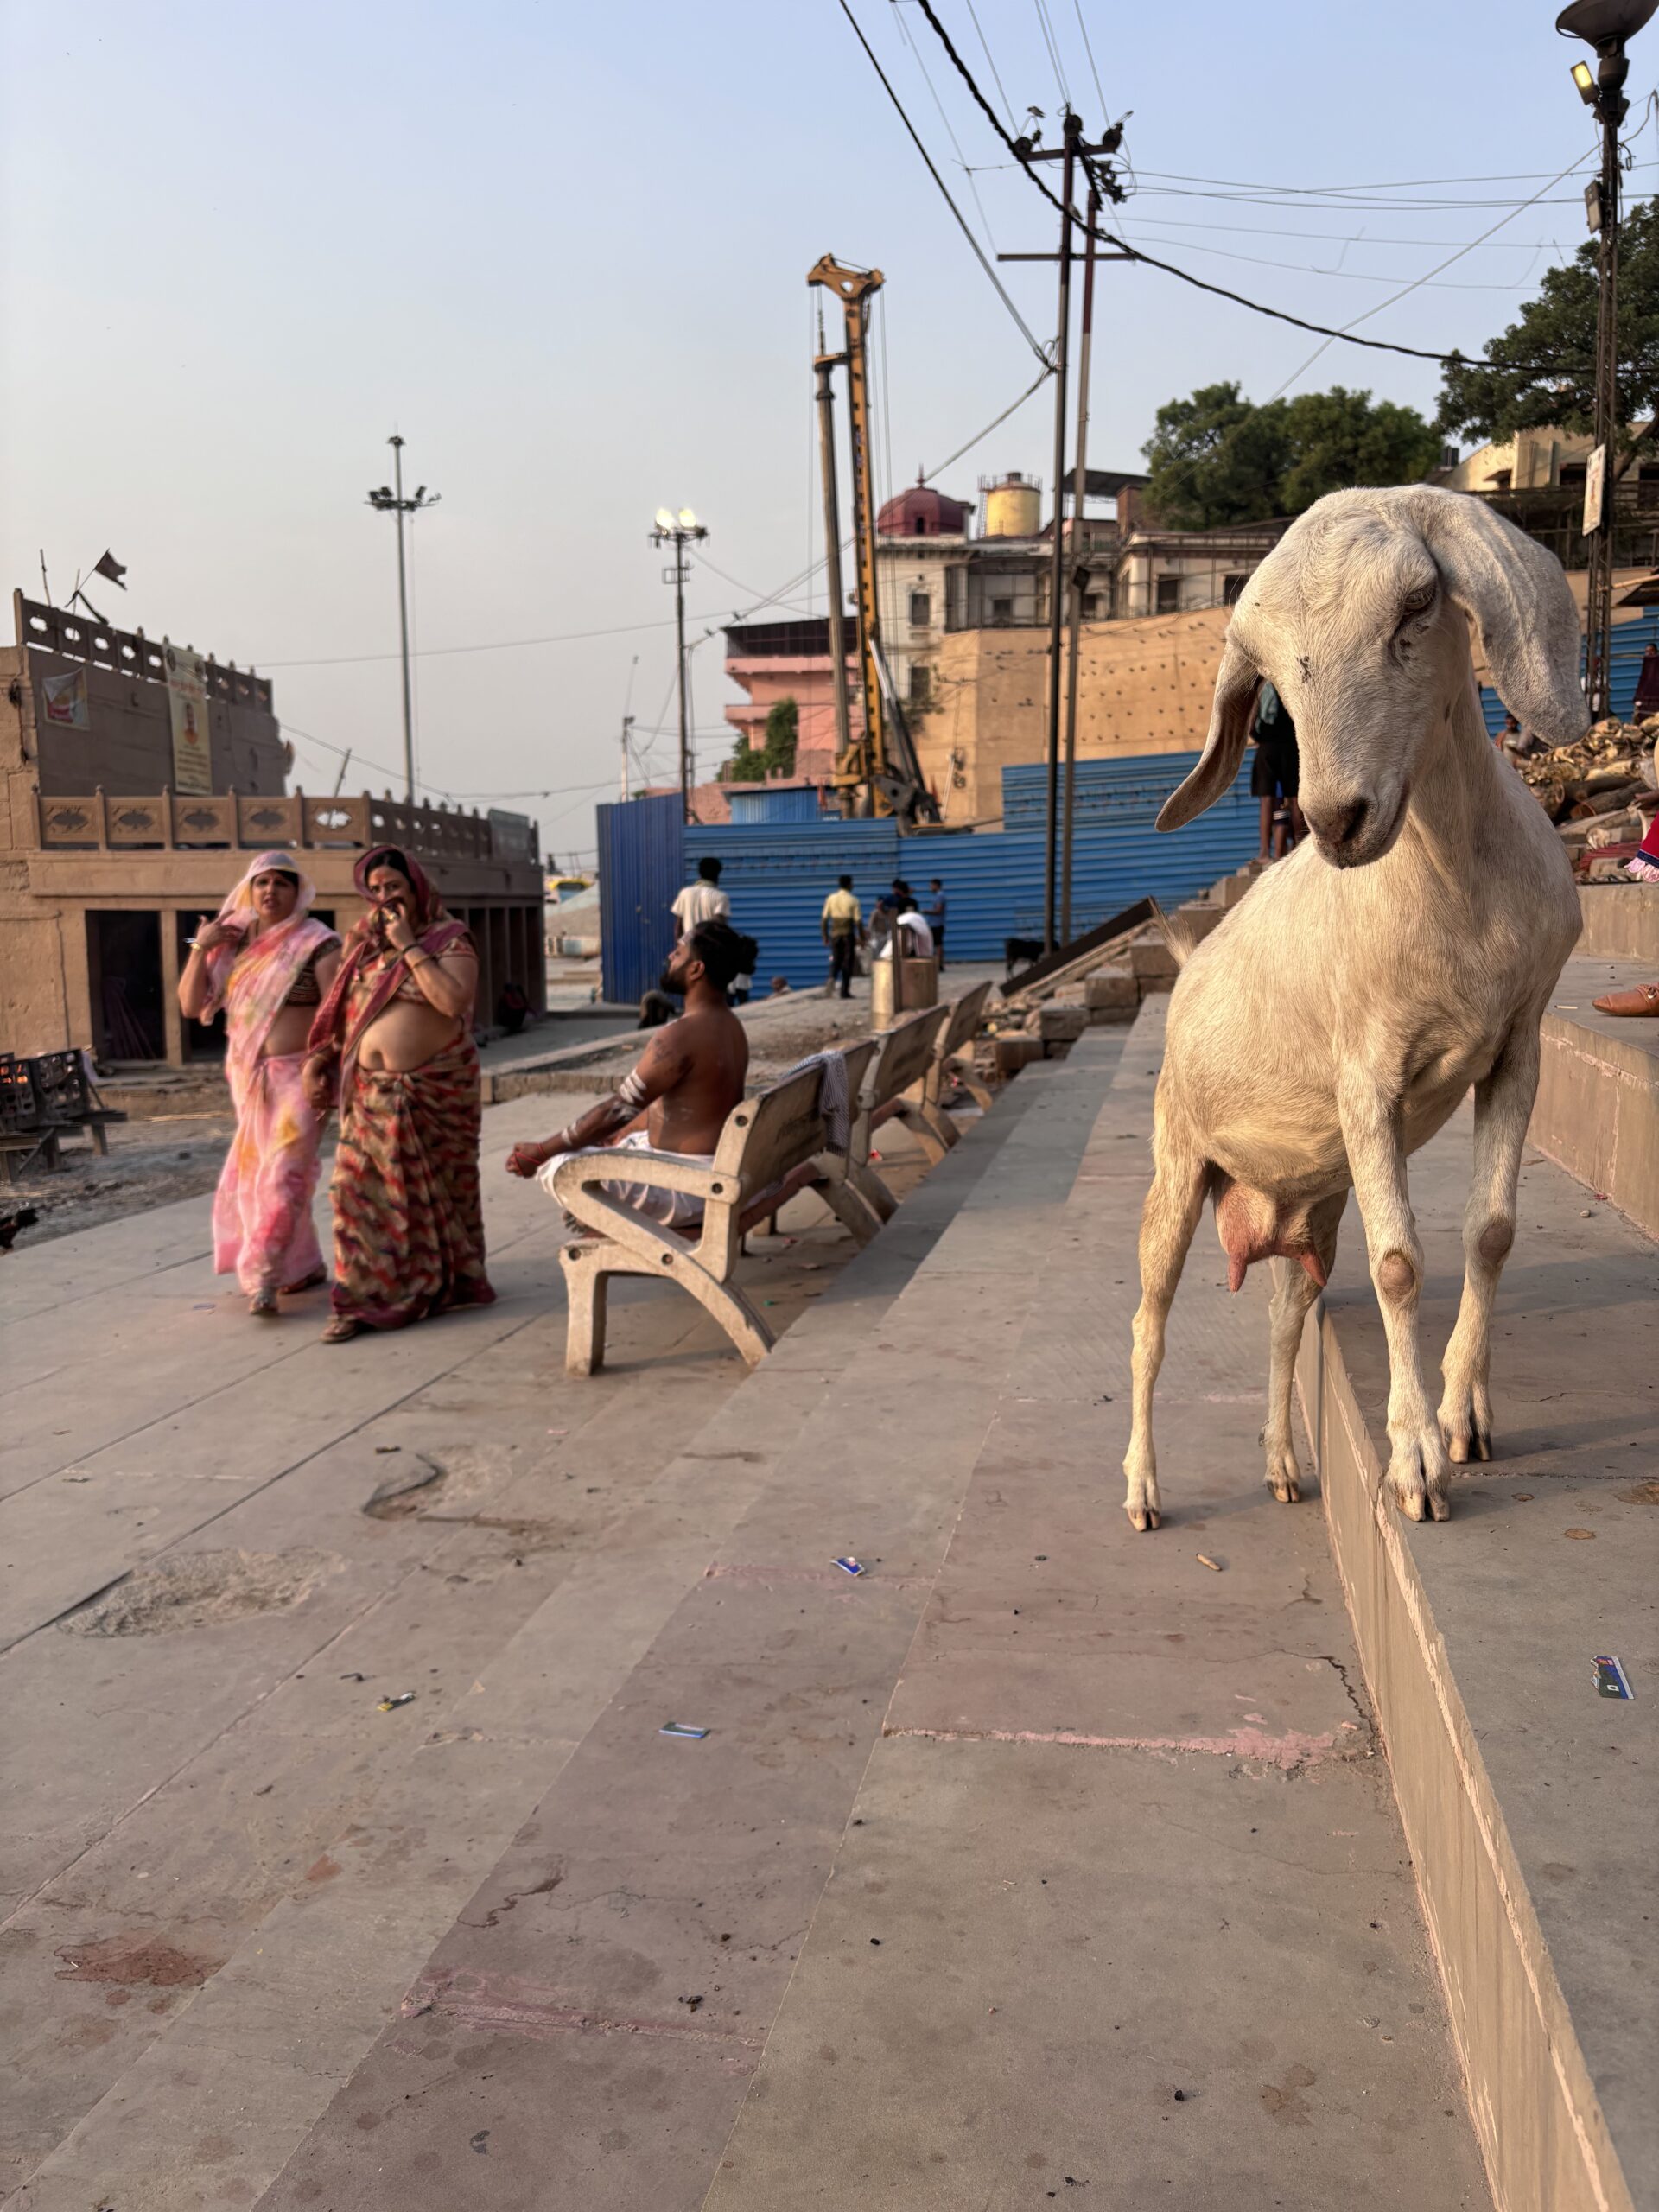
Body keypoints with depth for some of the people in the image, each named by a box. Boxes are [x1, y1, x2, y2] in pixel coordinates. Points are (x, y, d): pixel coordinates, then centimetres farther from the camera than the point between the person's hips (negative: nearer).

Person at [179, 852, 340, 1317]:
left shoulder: (316, 943, -7)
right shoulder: (234, 942, 8)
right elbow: (191, 1006, 8)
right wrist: (200, 948, -4)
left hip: (297, 1075, -6)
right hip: (247, 1078, 6)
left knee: (284, 1173, -11)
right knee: (253, 1173, 12)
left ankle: (261, 1275, -12)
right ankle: (304, 1267, 24)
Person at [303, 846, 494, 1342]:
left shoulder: (449, 940, -4)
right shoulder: (364, 943, 13)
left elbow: (454, 1000, -21)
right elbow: (340, 1009, 19)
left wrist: (409, 946, -18)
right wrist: (319, 1058, 8)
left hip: (433, 1092, -4)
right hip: (371, 1093, 5)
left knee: (436, 1190, 5)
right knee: (360, 1189, -1)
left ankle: (450, 1284, 22)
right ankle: (364, 1299, 6)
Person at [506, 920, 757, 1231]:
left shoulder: (681, 1035, -23)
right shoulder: (730, 1026, 8)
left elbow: (616, 1109, -20)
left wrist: (539, 1152, -12)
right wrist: (621, 1135, 21)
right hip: (715, 1169, 10)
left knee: (554, 1165, -8)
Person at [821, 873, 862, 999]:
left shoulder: (831, 898, 3)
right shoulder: (853, 901, -4)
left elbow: (824, 920, 2)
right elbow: (858, 921, -8)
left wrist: (825, 937, 9)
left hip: (835, 934, 3)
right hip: (848, 934, -3)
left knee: (836, 961, 14)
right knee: (848, 962, 6)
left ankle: (832, 979, -14)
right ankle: (845, 991, 6)